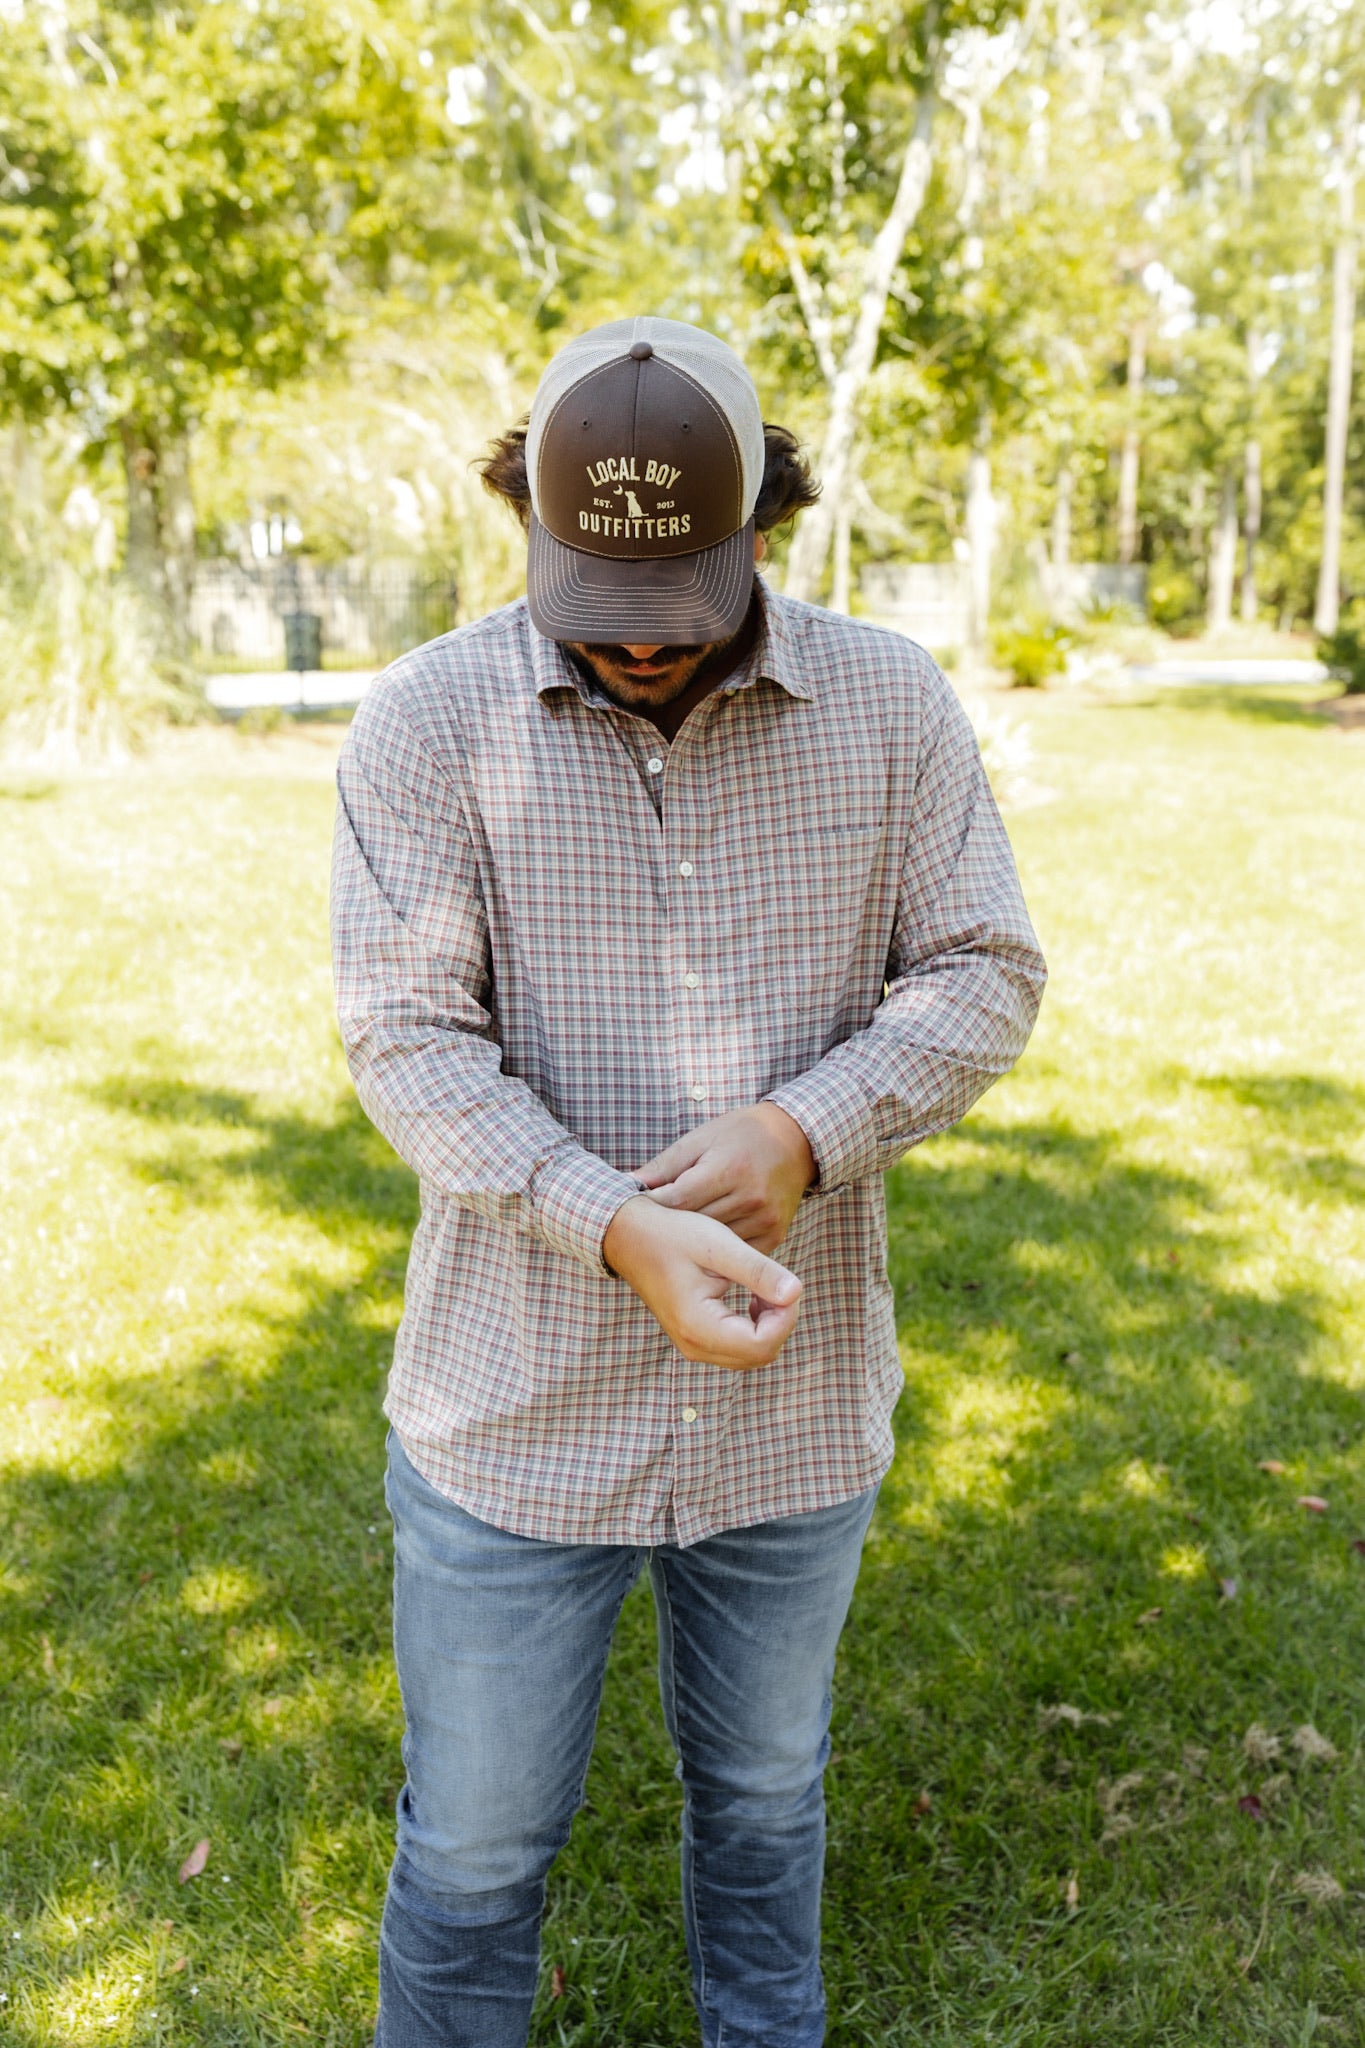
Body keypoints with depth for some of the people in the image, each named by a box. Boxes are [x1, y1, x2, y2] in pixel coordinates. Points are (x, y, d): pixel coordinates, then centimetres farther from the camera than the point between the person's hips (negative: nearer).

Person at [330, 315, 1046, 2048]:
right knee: (476, 1840, 14)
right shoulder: (425, 725, -9)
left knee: (764, 1793, 25)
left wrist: (805, 1128, -21)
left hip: (796, 1403, 2)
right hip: (515, 1411, -2)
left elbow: (985, 972, -3)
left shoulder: (889, 706, -3)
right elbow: (408, 1041, -15)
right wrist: (620, 1233, -29)